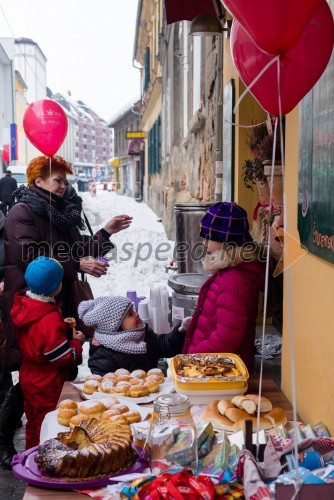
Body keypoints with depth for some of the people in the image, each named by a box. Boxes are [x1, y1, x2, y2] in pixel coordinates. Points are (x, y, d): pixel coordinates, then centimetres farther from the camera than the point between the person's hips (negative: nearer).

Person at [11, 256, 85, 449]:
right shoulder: (50, 319, -32)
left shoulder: (23, 306, -6)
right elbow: (62, 357, -25)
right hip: (47, 385, -9)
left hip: (28, 377, 9)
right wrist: (77, 342, -10)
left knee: (33, 422, 26)